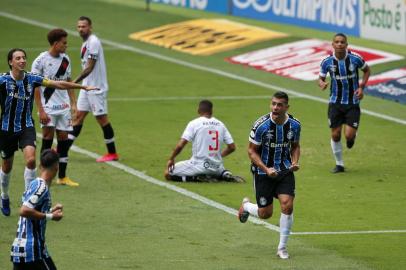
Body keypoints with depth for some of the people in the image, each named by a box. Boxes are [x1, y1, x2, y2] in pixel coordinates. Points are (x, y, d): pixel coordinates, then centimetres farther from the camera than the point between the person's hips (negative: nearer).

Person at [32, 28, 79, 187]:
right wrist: (41, 111, -13)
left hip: (64, 106, 5)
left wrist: (73, 104, 9)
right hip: (48, 107, -5)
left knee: (63, 139, 5)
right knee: (48, 137, -8)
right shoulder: (40, 61, -10)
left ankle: (62, 177, 12)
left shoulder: (65, 59, 8)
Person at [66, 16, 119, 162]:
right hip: (87, 86, 9)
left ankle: (112, 153, 6)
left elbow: (89, 67, -21)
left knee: (101, 119, -2)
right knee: (79, 116, 9)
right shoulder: (85, 43, 12)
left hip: (96, 88, -9)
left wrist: (74, 82, -21)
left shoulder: (93, 42, -17)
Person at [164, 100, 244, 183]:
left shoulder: (194, 123, -6)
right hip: (216, 168, 5)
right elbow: (232, 147, 8)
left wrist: (171, 159, 2)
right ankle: (225, 175, 4)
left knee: (168, 173, 4)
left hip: (199, 166, -5)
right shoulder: (220, 124, 6)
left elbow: (180, 145, -13)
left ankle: (198, 178, -10)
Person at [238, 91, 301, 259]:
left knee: (287, 205, -15)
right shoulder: (261, 125, -18)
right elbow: (252, 151, -10)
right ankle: (246, 206, 40)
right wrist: (266, 169, -21)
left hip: (285, 171, 2)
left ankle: (282, 247, 0)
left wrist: (295, 162, -8)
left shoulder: (294, 125, -6)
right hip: (263, 172, -2)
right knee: (265, 214, 3)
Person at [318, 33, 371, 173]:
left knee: (349, 135, -10)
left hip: (353, 103, -1)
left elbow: (367, 70, 7)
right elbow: (321, 78, 4)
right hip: (335, 102, 1)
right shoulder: (327, 61, -8)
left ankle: (352, 136, 29)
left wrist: (361, 87, -5)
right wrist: (322, 84, -20)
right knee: (335, 134, 1)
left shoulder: (355, 58, -11)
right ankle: (339, 164, 20)